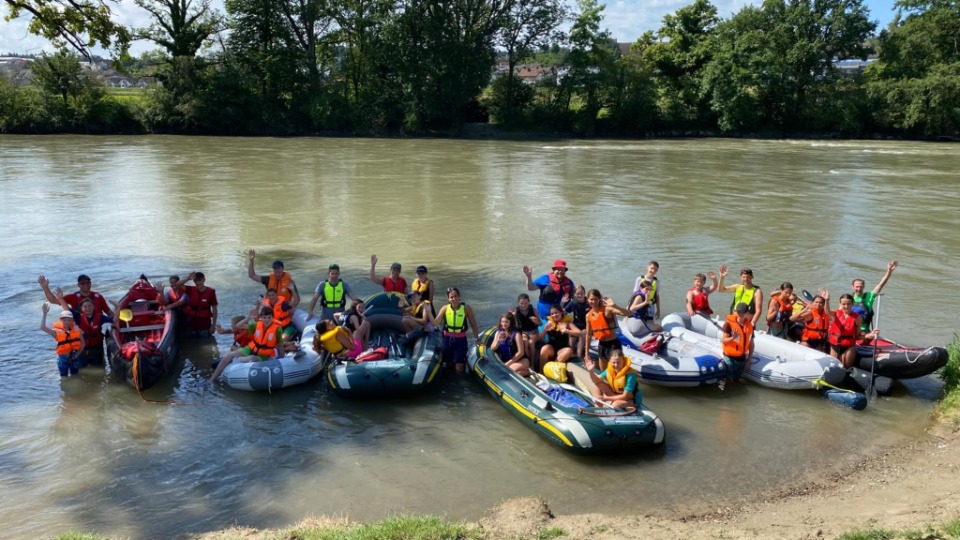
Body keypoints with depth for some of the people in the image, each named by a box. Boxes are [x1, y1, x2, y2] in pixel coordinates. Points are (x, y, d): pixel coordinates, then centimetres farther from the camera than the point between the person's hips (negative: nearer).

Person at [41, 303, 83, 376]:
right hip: (63, 357, -2)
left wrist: (78, 353, -9)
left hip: (74, 356, 2)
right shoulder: (57, 331, -11)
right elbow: (42, 327, -25)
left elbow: (82, 343, 3)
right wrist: (45, 314, -32)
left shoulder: (76, 329, -4)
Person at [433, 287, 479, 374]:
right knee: (447, 363, 13)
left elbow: (473, 324, -1)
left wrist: (476, 339, -2)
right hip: (447, 339, 2)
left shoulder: (466, 308, -8)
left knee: (459, 368, -2)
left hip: (461, 339, -2)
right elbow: (435, 323, -10)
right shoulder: (445, 308, -4)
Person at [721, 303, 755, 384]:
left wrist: (750, 358, 6)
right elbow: (723, 340, -14)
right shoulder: (729, 323, -14)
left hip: (742, 358, 5)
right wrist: (732, 338, -33)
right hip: (730, 357, -4)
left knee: (736, 380, 14)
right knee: (729, 380, -3)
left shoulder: (750, 325, 1)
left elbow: (751, 343, 8)